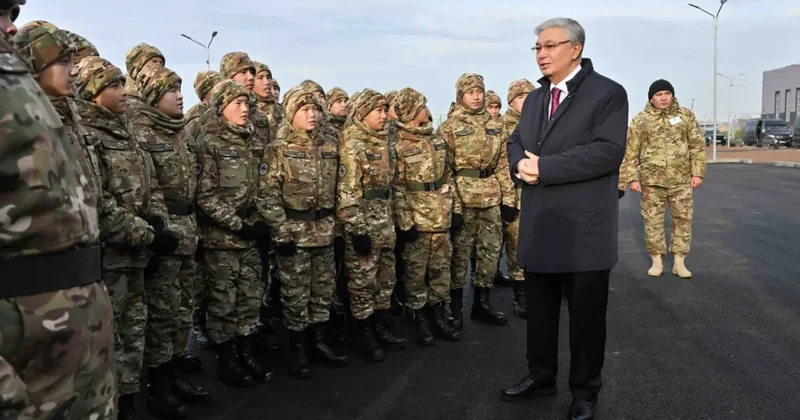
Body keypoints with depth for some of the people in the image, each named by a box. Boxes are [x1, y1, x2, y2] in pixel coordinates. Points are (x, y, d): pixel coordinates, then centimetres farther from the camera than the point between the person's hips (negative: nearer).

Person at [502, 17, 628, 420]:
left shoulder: (608, 93, -8)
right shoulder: (534, 98, 15)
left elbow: (608, 151, -20)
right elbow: (516, 143, 14)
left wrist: (544, 167, -21)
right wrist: (520, 164, -11)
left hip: (584, 226, -6)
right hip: (539, 224, 7)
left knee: (585, 314, 7)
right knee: (539, 308, 17)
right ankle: (541, 374, 35)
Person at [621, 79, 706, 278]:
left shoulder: (686, 115, 5)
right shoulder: (640, 120, 0)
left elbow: (698, 145, 6)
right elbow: (630, 152, 0)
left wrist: (697, 172, 0)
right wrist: (632, 178, -5)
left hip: (681, 179, 1)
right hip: (651, 180, -1)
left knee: (683, 219, 6)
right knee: (652, 220, 5)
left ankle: (679, 262, 17)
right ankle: (656, 261, 18)